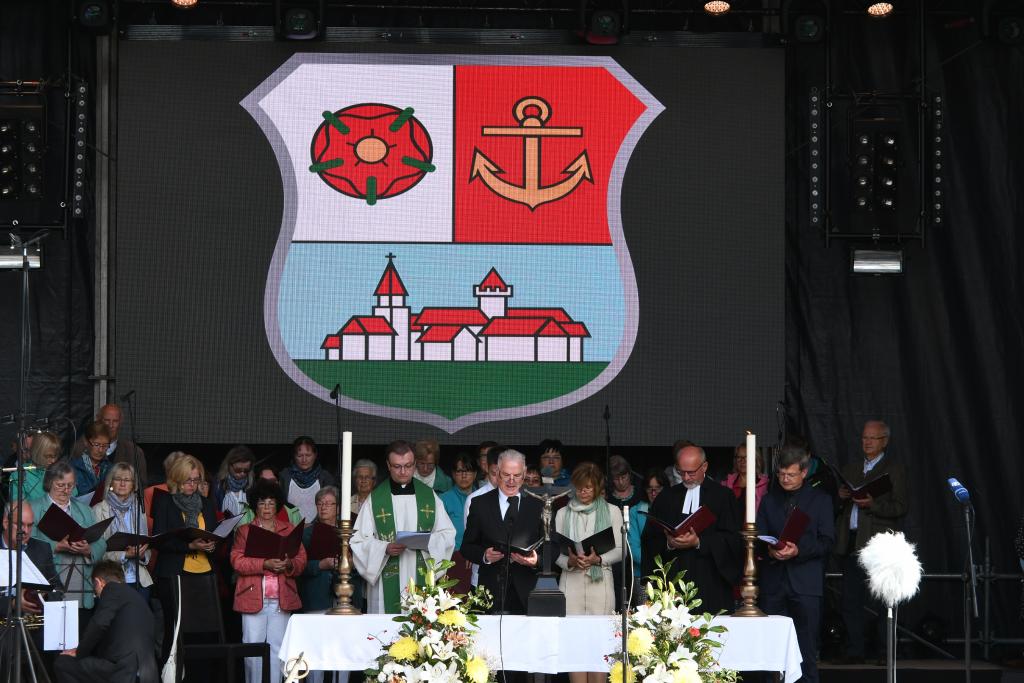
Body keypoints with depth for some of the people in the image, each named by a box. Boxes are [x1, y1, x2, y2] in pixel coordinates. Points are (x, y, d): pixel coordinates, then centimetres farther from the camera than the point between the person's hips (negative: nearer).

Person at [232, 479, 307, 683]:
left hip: (281, 598, 2)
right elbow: (237, 560, -5)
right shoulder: (245, 531, 8)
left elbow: (301, 559, 8)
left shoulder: (289, 530, 14)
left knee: (278, 648, 1)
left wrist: (289, 565, -15)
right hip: (253, 598, -2)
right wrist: (265, 564, -17)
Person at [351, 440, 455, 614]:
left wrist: (427, 542, -11)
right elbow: (358, 540, 1)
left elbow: (448, 534, 9)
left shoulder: (429, 496, 11)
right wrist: (385, 548, -16)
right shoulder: (375, 499, 5)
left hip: (422, 579, 2)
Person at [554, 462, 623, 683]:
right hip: (571, 580, 1)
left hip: (600, 580, -1)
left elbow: (619, 550, 4)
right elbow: (556, 552, 9)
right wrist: (569, 561, -12)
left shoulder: (612, 511, 8)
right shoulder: (563, 513, 13)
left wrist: (598, 559, -14)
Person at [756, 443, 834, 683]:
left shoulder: (821, 500, 6)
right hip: (773, 582, 3)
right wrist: (770, 551, -12)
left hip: (806, 584, -3)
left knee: (806, 650, -3)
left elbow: (826, 542, -1)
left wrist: (799, 550, -17)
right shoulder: (769, 501, 15)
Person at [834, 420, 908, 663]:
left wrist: (872, 504, -19)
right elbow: (839, 507, 22)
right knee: (851, 602, 3)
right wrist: (841, 497, -1)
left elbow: (900, 508, -5)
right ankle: (854, 651, 7)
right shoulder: (851, 468, 20)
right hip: (851, 542, 5)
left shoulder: (894, 469, 4)